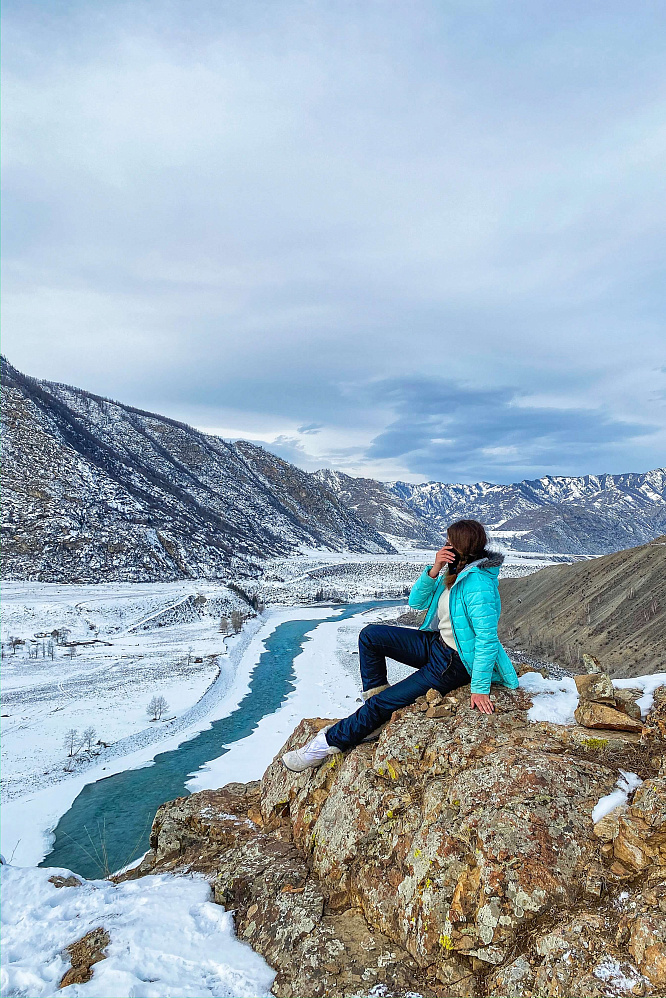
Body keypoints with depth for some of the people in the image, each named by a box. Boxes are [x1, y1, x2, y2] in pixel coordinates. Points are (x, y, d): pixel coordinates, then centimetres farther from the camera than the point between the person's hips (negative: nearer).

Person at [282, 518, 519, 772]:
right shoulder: (454, 572, 3)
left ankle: (330, 741, 6)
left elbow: (487, 639, -27)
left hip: (455, 663, -9)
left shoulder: (478, 584, -26)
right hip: (436, 642, 10)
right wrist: (433, 571, -16)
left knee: (383, 703, -11)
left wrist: (480, 689, -26)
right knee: (370, 635, 0)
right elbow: (416, 602, 1)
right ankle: (374, 720, 5)